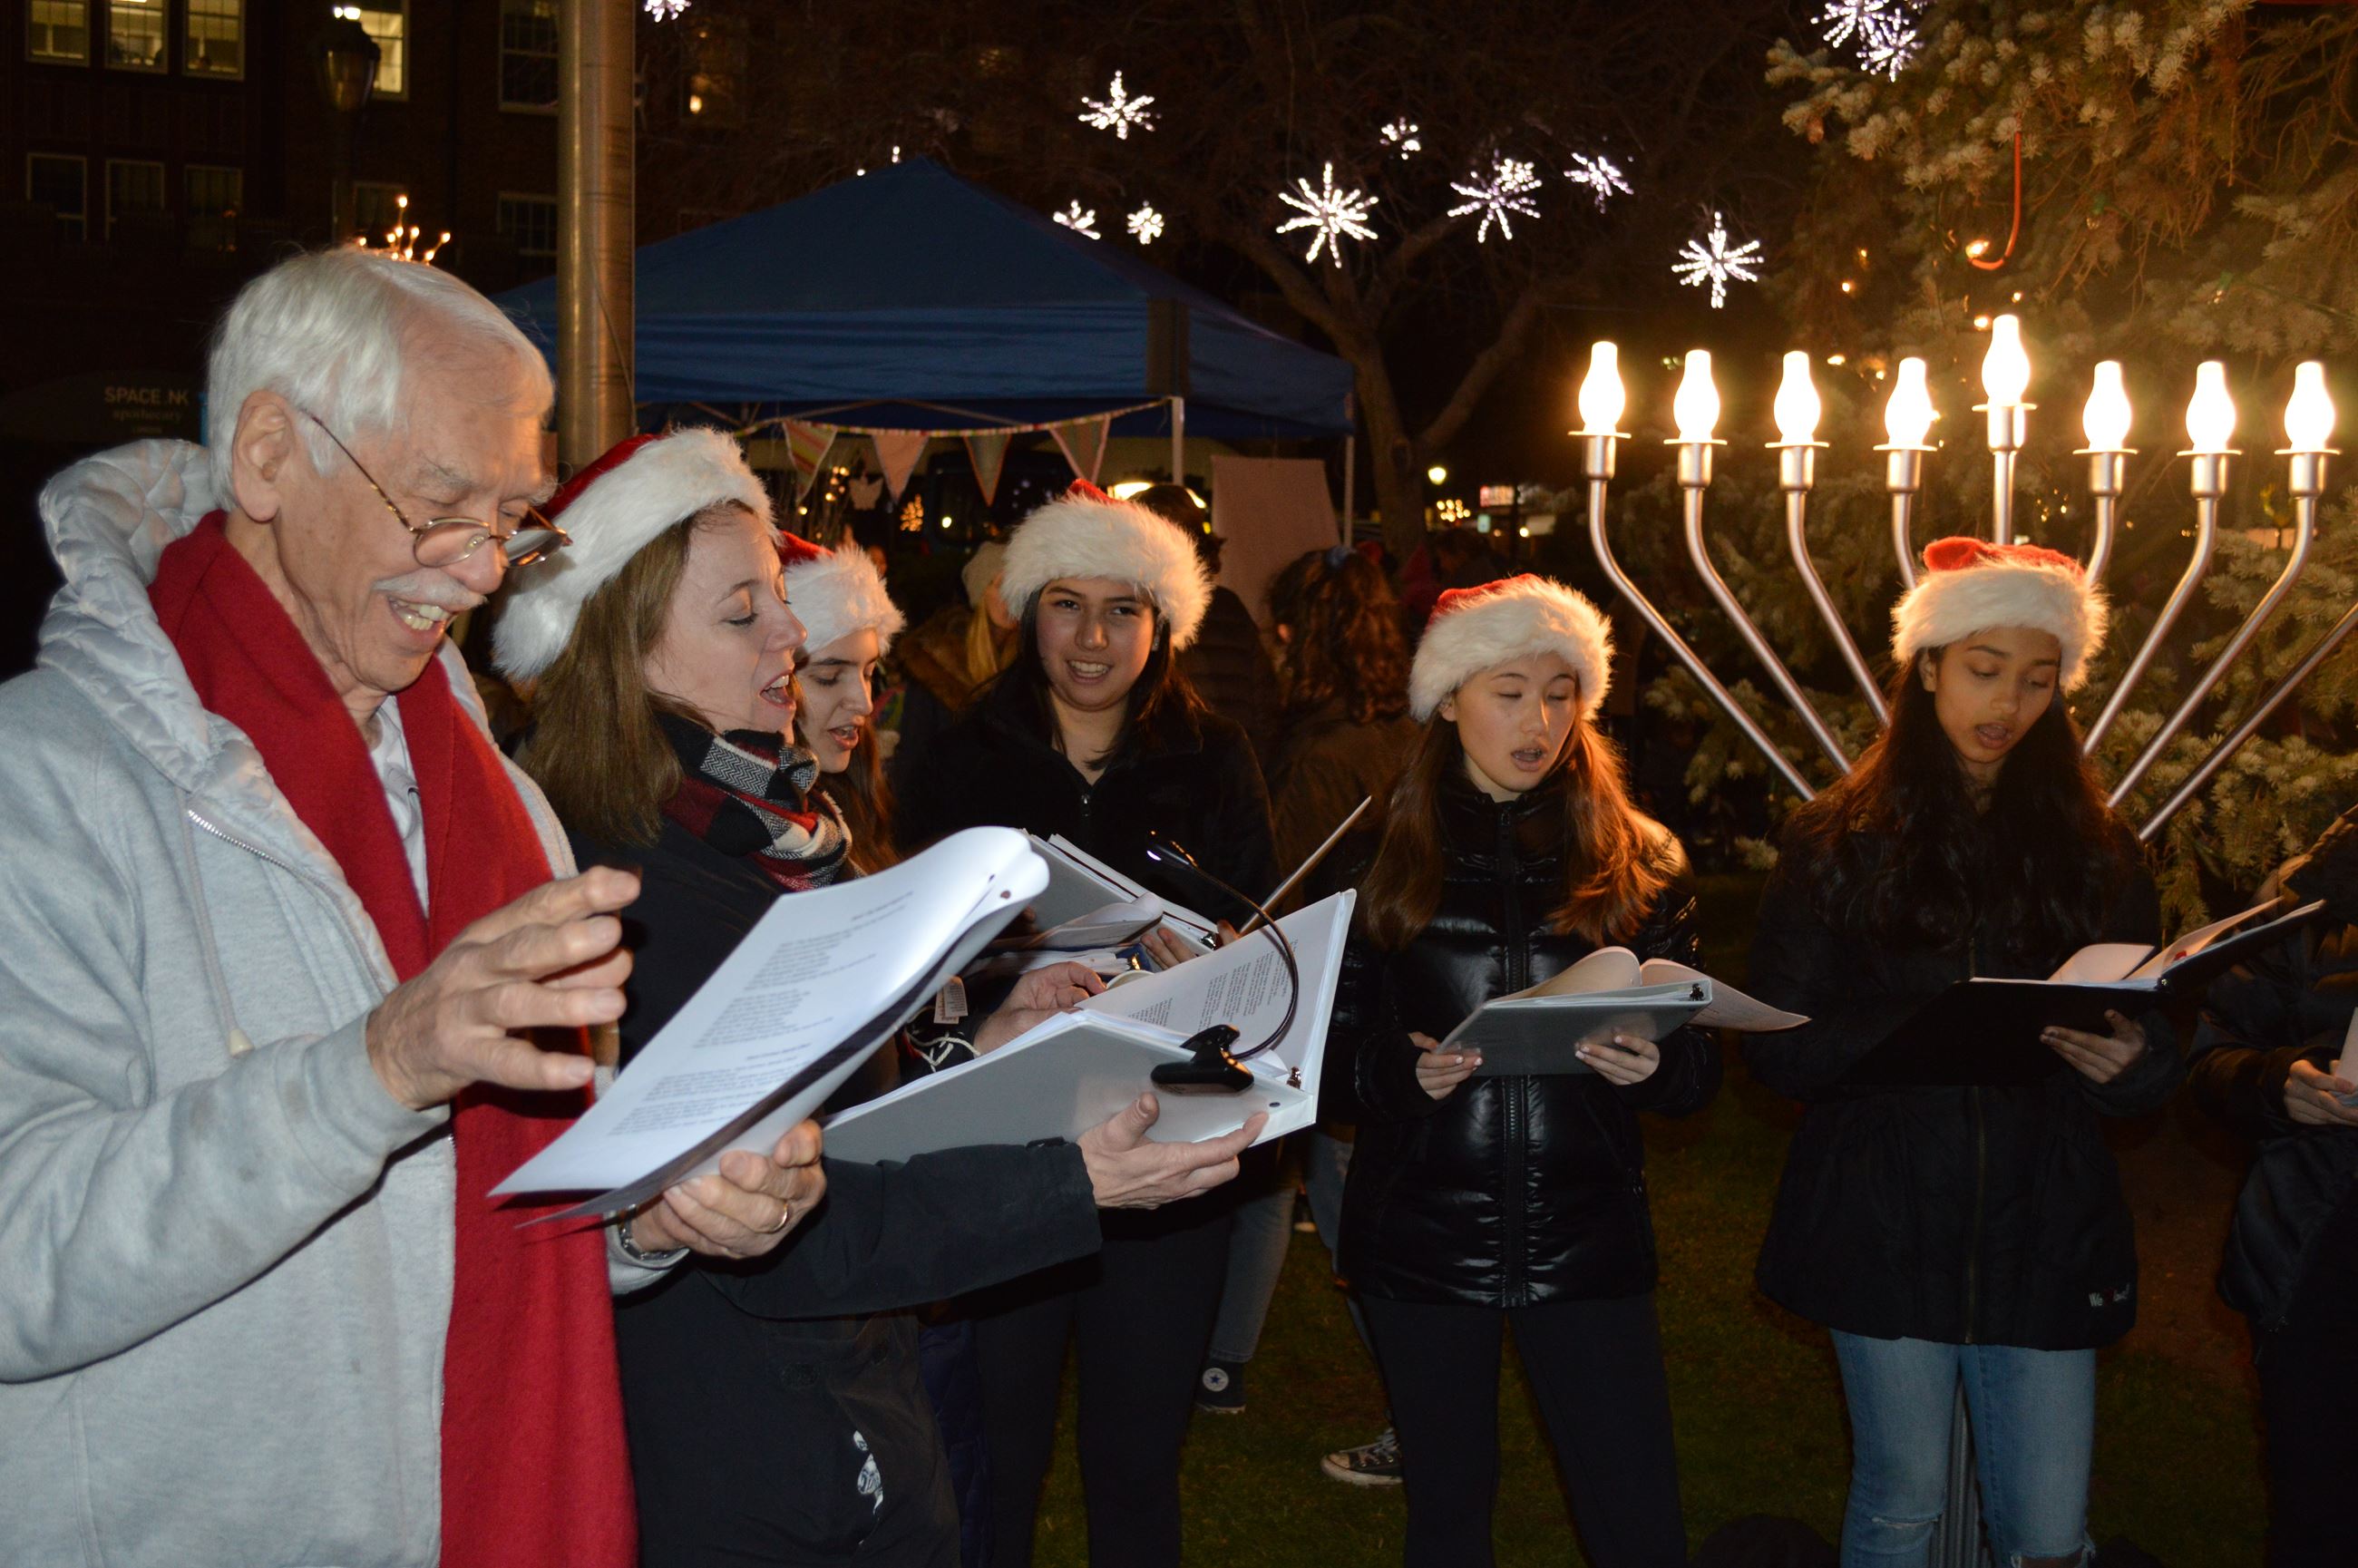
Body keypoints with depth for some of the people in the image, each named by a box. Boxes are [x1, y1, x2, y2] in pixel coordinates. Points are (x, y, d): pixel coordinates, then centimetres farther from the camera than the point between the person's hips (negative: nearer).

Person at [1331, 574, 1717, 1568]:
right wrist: (1402, 1072, -15)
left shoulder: (1639, 865, 5)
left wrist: (1656, 1066, -17)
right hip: (1419, 1234, 0)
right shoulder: (1381, 860, 3)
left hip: (1586, 1235, 0)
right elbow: (1330, 1041, 5)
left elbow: (1698, 1066, 5)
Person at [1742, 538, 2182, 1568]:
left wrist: (2129, 1064, -17)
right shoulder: (1839, 842, 3)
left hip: (2045, 1238, 2)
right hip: (1888, 1236, -1)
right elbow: (1780, 1046, -4)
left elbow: (2156, 1059, 7)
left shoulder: (2095, 849, 9)